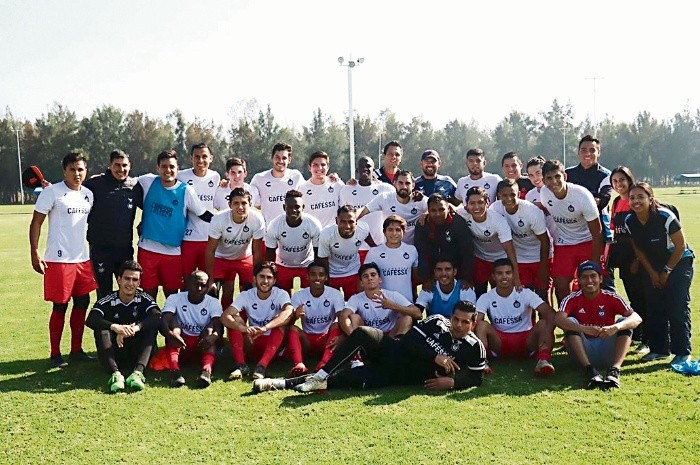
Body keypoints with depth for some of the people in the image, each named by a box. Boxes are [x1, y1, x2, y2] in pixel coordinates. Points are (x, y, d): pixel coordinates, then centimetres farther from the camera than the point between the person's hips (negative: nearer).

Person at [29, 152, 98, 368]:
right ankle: (55, 354, 10)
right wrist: (35, 254, -15)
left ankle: (76, 350, 21)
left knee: (82, 302, 10)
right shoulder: (52, 192, -8)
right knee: (60, 306, -1)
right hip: (59, 260, -6)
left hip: (83, 259, 6)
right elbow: (36, 222, -8)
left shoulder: (88, 194, 10)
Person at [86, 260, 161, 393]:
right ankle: (116, 374, -44)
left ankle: (138, 372, -40)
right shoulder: (107, 301, -7)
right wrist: (115, 327, -44)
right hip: (114, 355, -1)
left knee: (152, 326, -21)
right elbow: (90, 320, -26)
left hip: (136, 354, 1)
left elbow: (157, 317, -24)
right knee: (101, 329, -24)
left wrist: (135, 328, -42)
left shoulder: (144, 299, -4)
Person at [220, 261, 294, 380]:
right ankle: (240, 365, -27)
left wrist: (265, 328, -51)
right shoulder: (246, 296, -8)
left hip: (274, 344, -2)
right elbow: (225, 316, -22)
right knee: (235, 318, -18)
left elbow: (289, 312, -36)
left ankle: (262, 366, -36)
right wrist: (245, 329, -42)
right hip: (252, 343, 2)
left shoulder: (281, 294, -12)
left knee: (280, 321, -28)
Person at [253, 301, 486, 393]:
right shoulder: (436, 322, 2)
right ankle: (319, 376, -24)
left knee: (359, 379, -32)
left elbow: (476, 377, 2)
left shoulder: (474, 348, -1)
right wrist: (435, 357, -16)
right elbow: (409, 340, -5)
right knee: (361, 334, -29)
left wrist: (452, 381, -17)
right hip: (393, 351, 2)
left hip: (400, 377, -2)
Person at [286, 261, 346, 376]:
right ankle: (299, 365, -51)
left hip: (327, 338, -1)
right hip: (307, 340, 1)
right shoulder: (299, 296, -2)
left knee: (337, 326, -30)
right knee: (292, 329, -27)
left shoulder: (335, 294, -6)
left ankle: (325, 364, -51)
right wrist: (295, 315, -38)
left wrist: (341, 336, -41)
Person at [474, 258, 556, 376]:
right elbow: (476, 321, -16)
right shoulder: (486, 298, -2)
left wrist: (547, 334, -39)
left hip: (525, 341, 0)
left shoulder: (525, 294, -5)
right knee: (482, 325, -27)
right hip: (499, 342, 0)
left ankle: (543, 360, -47)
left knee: (543, 324, -28)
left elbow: (549, 312, -18)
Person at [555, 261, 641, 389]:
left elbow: (637, 318, -17)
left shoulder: (611, 298, -2)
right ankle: (590, 370, -37)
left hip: (607, 353, 1)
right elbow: (558, 319, -24)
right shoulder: (572, 299, -4)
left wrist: (615, 327, -37)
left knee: (626, 323, -19)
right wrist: (584, 329, -41)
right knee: (570, 322, -23)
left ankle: (614, 370, -37)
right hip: (583, 352, -1)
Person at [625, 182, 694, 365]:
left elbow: (680, 246, -17)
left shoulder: (665, 216, -26)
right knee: (654, 308, 4)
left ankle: (683, 352, -2)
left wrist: (667, 271, -12)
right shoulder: (630, 221, -11)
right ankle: (659, 349, 16)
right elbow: (638, 249, 3)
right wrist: (652, 273, -1)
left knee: (677, 308, -10)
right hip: (653, 266, 5)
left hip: (678, 263, -5)